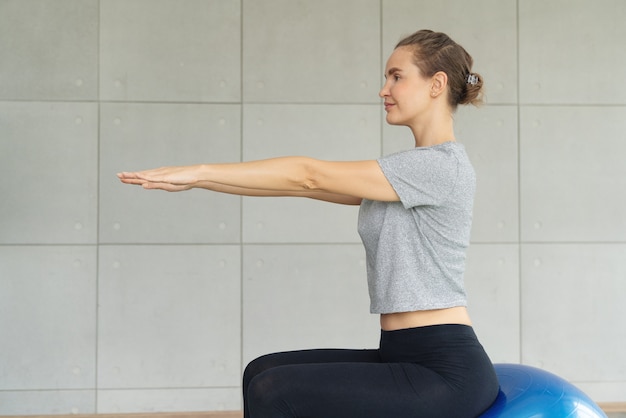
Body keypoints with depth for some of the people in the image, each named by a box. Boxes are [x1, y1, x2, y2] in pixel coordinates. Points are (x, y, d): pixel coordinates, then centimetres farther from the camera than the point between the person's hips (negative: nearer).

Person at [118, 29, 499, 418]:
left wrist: (201, 171, -11)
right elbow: (307, 182, 12)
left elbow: (309, 176, -15)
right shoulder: (410, 171, 16)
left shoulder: (442, 165, -14)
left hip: (445, 371, -9)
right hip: (403, 357, 9)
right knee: (264, 372, 7)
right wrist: (198, 179, 7)